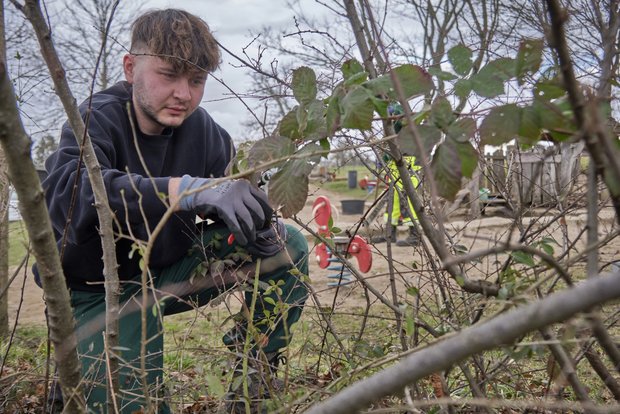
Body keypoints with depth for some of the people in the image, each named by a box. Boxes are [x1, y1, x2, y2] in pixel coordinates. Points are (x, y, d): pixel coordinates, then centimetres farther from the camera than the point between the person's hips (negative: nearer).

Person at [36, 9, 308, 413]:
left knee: (288, 247, -10)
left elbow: (236, 200, -4)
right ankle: (76, 379, 14)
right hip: (99, 289, -4)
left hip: (170, 270, 5)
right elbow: (65, 193, -42)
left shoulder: (202, 128, -9)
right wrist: (188, 189, -54)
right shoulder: (97, 120, -22)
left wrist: (259, 225, -30)